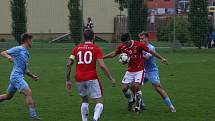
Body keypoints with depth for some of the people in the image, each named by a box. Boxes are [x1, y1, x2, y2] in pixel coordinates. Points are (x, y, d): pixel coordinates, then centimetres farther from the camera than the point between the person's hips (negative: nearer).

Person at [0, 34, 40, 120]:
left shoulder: (26, 53, 20)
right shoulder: (18, 49, -5)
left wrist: (32, 76, 14)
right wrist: (8, 56, -26)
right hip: (16, 76, -10)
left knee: (8, 96, 19)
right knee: (28, 92, -19)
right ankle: (33, 115, -24)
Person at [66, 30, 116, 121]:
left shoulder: (76, 48, 10)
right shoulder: (96, 49, 1)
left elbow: (69, 64, 5)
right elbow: (102, 66, -9)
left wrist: (68, 81, 12)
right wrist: (111, 79, -1)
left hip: (79, 79, 4)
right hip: (91, 78, -4)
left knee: (84, 100, 26)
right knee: (99, 102, -1)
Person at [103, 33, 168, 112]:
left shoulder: (139, 45, -17)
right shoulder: (122, 47, -6)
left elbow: (151, 52, -8)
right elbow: (114, 54, 10)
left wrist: (161, 58, -4)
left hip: (139, 70, -4)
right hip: (130, 71, 4)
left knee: (136, 86, -20)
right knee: (124, 88, -5)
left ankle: (138, 104, 2)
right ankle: (130, 100, 26)